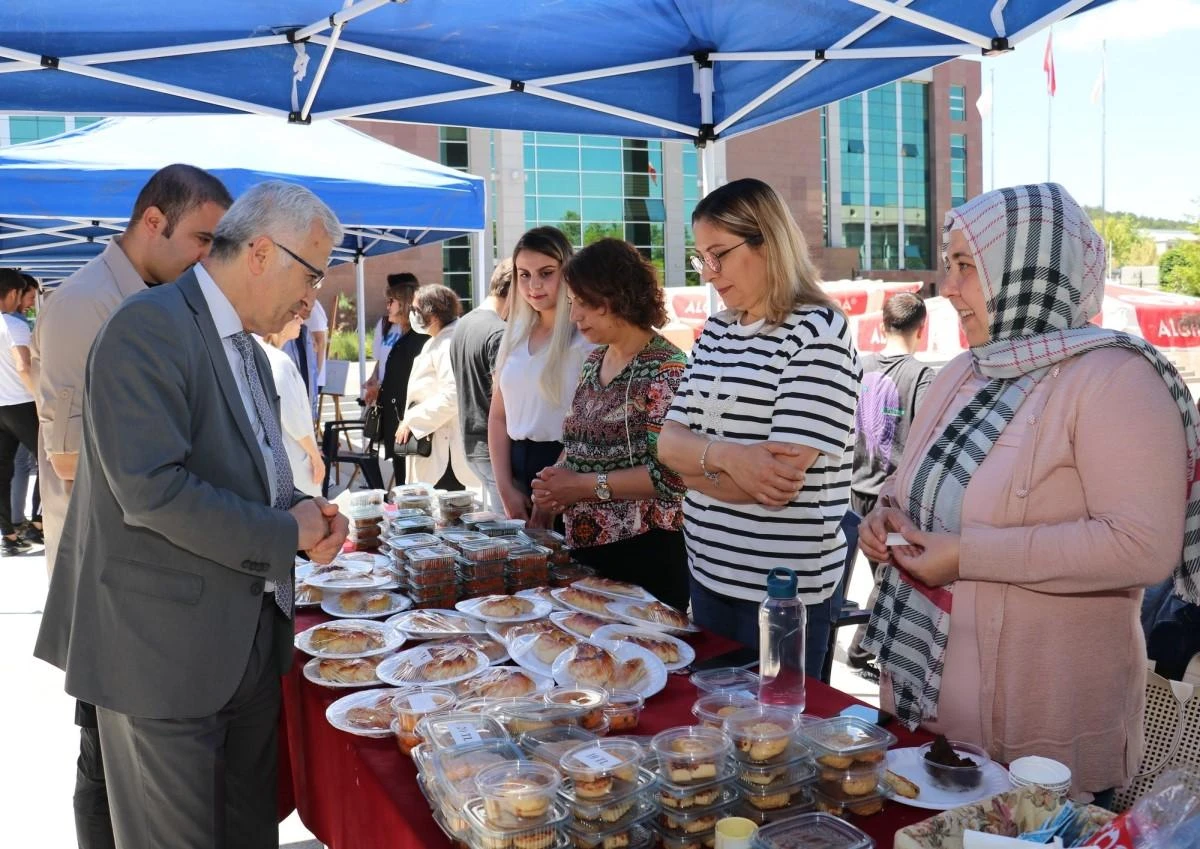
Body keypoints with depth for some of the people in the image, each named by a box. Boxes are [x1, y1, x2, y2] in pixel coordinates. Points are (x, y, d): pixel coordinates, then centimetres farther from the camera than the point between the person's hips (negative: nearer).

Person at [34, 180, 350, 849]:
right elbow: (151, 489, -26)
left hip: (252, 638, 9)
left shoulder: (250, 352, 13)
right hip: (167, 647, -8)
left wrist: (303, 510, -1)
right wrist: (284, 535, -17)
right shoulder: (148, 329, -17)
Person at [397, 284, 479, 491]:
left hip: (443, 447, -10)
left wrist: (411, 421, -17)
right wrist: (410, 420, 14)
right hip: (428, 440, 10)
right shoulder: (434, 343, 18)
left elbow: (451, 396, -24)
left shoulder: (449, 344, -15)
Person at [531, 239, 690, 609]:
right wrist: (555, 482, -3)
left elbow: (670, 474, -21)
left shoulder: (665, 370, -15)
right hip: (586, 545, 8)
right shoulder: (593, 361, 10)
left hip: (645, 551, -7)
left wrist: (583, 485, -18)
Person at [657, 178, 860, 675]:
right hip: (708, 572, 7)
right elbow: (668, 443, 3)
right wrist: (724, 456, -18)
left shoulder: (819, 333, -14)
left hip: (784, 590, -7)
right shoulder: (716, 332, 9)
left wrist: (695, 459, -7)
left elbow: (780, 483, -22)